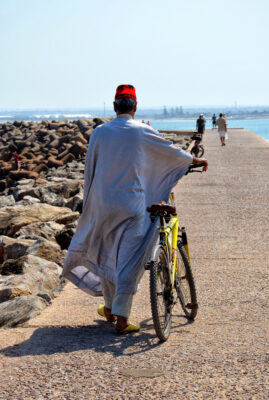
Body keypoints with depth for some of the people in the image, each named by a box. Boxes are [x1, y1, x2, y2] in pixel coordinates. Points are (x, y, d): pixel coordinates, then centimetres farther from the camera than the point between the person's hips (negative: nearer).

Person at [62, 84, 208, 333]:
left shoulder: (99, 132, 1)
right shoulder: (142, 132, -5)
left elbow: (89, 170, 7)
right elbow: (171, 151, 9)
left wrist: (89, 203, 19)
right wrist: (195, 160, 27)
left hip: (103, 204, 3)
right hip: (132, 205, -3)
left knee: (106, 255, 18)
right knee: (129, 260, 1)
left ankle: (109, 309, 31)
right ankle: (121, 319, -1)